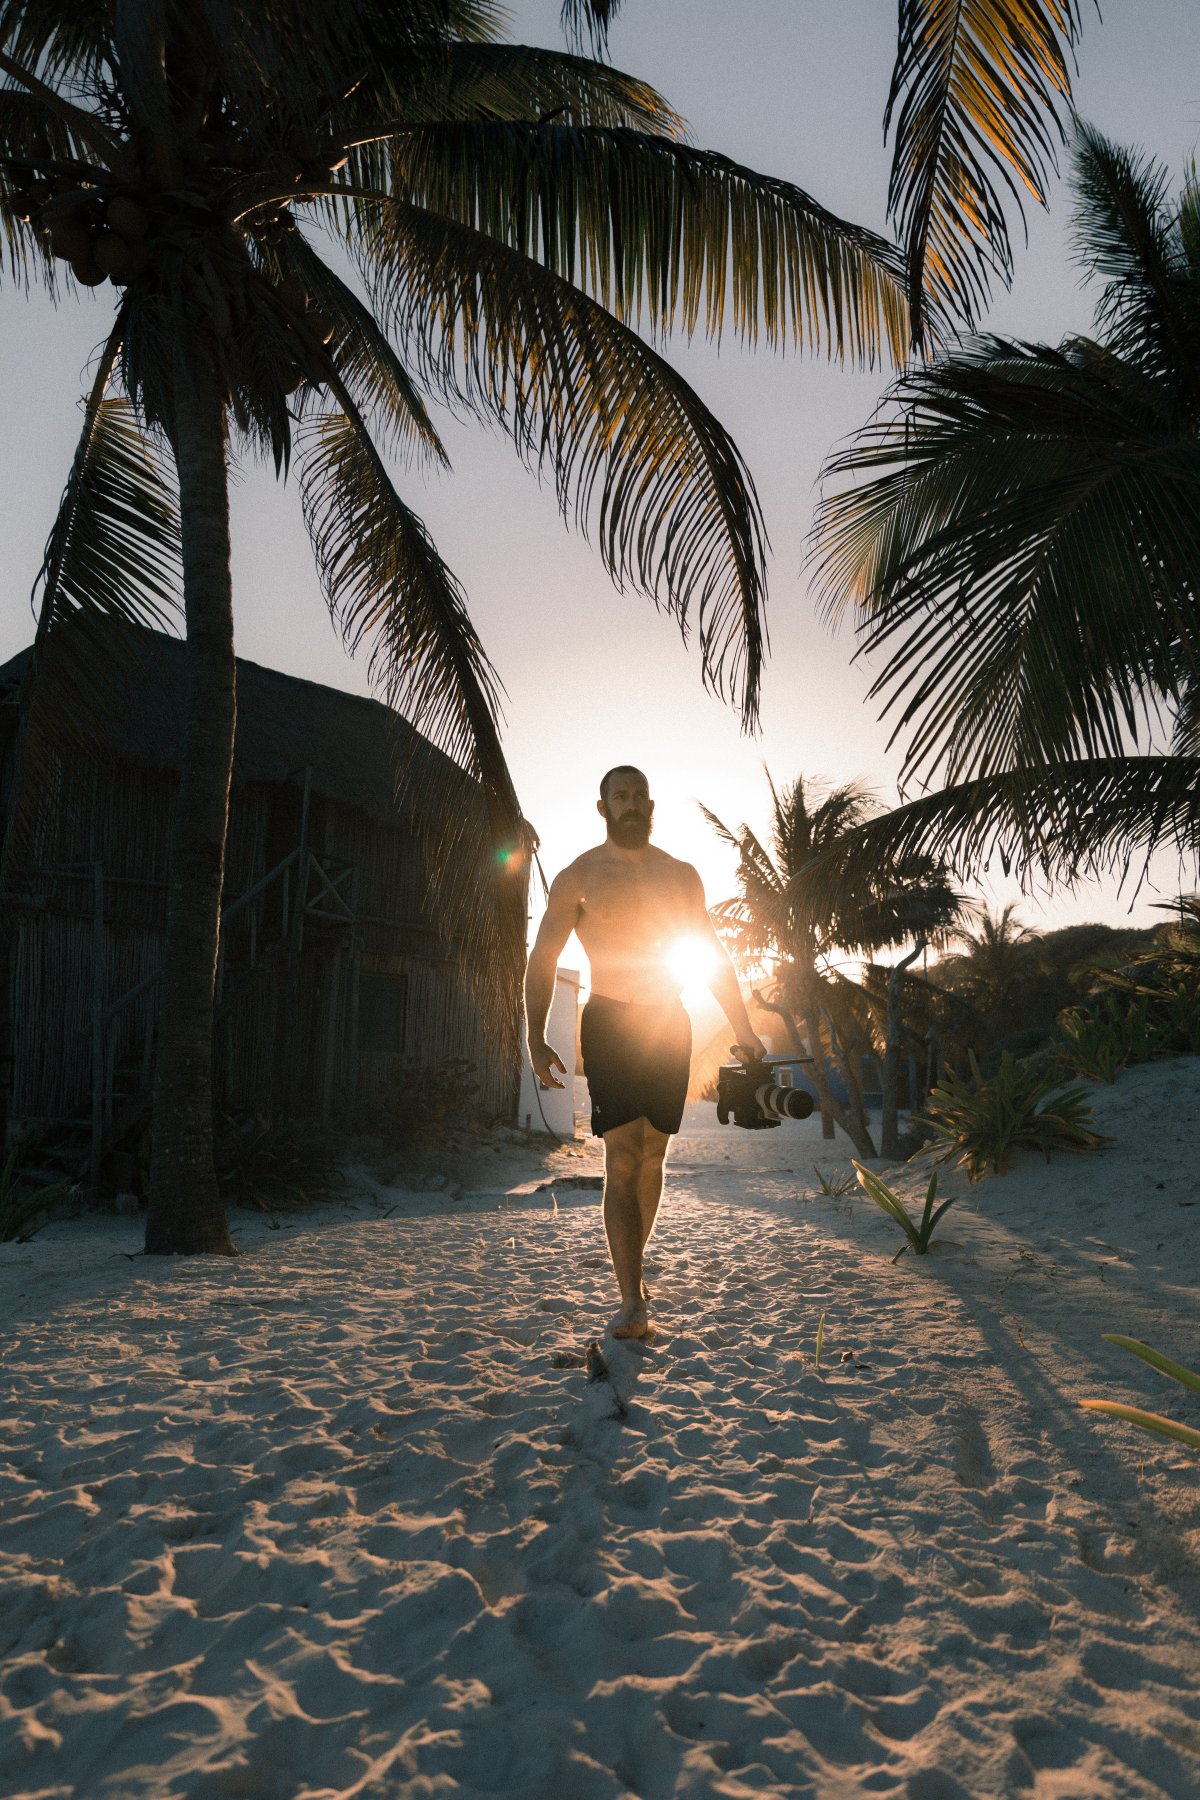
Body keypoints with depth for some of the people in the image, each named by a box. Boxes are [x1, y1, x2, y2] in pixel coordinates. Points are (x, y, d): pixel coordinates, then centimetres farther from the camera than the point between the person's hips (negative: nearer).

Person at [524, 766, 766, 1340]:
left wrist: (743, 1029, 11)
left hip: (670, 1023, 4)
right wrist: (536, 1038, -9)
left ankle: (632, 1267, 27)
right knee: (622, 1158, -12)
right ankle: (632, 1300, -12)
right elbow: (542, 958, 0)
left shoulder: (681, 876, 10)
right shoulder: (578, 877, 0)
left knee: (652, 1156, 8)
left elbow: (714, 955, 16)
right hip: (609, 1023, -3)